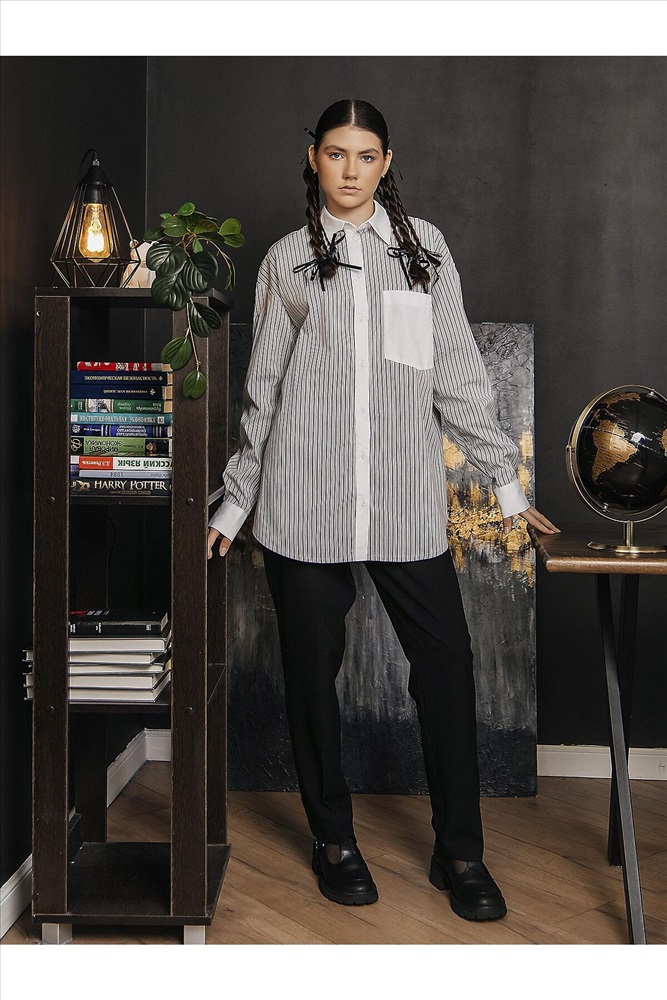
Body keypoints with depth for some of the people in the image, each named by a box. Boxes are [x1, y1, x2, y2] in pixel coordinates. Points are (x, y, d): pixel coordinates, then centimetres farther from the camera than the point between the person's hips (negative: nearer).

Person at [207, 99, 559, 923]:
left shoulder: (422, 245, 11)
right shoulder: (286, 260, 10)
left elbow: (458, 372, 10)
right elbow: (262, 391, 13)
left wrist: (505, 480, 7)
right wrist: (233, 503, 13)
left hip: (407, 499, 0)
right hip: (305, 501, 0)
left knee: (445, 662, -2)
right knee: (312, 667, 6)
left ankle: (459, 851, 13)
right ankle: (334, 840, 23)